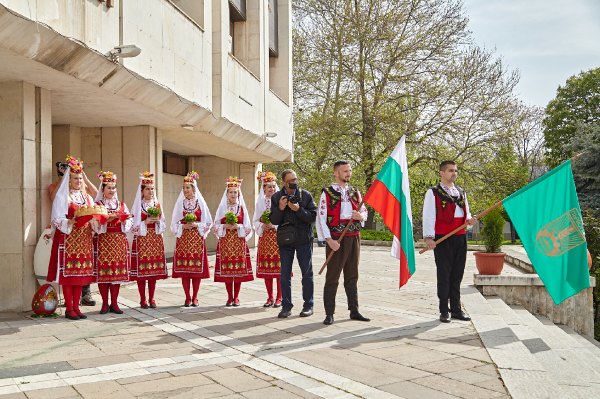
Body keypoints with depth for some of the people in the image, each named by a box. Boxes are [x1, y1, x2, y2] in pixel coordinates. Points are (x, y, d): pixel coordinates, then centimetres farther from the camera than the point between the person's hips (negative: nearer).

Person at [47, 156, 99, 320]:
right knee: (68, 274, -4)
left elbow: (93, 219, 14)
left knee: (81, 274, 4)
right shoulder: (62, 197, -2)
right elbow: (57, 220, -8)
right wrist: (71, 222, -24)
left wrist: (94, 221, -7)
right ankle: (69, 309, 3)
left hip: (84, 239, 5)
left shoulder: (87, 197, 15)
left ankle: (76, 307, 12)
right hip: (67, 239, -5)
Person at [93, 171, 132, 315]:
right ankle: (105, 303, 5)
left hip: (119, 241, 3)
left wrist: (122, 219, -9)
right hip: (103, 241, -3)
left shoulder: (122, 204, 15)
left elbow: (129, 224, 10)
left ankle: (114, 303, 9)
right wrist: (108, 219, -18)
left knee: (118, 271, 1)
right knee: (103, 272, -4)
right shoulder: (97, 205, 4)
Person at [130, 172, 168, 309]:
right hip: (141, 241, -3)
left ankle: (151, 299, 12)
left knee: (154, 269, 3)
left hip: (156, 240, 3)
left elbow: (164, 225, 12)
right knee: (141, 270, -4)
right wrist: (146, 222, -17)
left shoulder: (157, 204, 11)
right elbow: (133, 226, -5)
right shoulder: (137, 205, 0)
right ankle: (143, 300, 6)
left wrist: (158, 221, -8)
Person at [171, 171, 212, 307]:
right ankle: (187, 298, 10)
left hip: (197, 239, -1)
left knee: (197, 269, 0)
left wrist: (196, 225, -11)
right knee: (184, 270, 0)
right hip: (183, 239, 1)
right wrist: (183, 226, -10)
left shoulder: (201, 203, 3)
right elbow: (174, 223, 7)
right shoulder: (180, 203, 5)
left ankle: (195, 298, 11)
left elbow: (208, 222, 4)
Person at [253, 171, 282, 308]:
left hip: (278, 237, -3)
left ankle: (279, 298, 7)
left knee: (279, 268, -3)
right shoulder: (260, 202, 8)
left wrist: (274, 225, -16)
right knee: (266, 269, 4)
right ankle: (270, 298, 15)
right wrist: (262, 226, -10)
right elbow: (255, 221, 9)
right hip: (265, 238, 3)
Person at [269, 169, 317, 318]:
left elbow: (313, 217, -6)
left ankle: (308, 305, 16)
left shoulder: (306, 195, -2)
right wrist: (280, 209, -17)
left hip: (303, 239, -1)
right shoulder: (276, 197, 2)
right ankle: (286, 306, 14)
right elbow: (273, 220, 0)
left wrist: (298, 210, -20)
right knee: (285, 274, 5)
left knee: (307, 273, 5)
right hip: (285, 239, 1)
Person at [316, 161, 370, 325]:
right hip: (336, 239, -5)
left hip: (354, 237, 5)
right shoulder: (327, 193, -4)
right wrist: (329, 240, -17)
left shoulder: (355, 192, 13)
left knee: (352, 276, 12)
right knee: (332, 277, -2)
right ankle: (329, 314, 5)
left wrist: (360, 216, -5)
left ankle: (354, 311, 20)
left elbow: (364, 211, 20)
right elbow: (321, 219, -10)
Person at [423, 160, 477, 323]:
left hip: (460, 237, 6)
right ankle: (444, 311, 7)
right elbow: (428, 216, -8)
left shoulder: (461, 193, 18)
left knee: (457, 274, 9)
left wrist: (470, 220, -1)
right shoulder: (433, 192, -2)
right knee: (444, 274, -1)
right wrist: (429, 237, -17)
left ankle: (456, 309, 18)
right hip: (442, 238, -6)